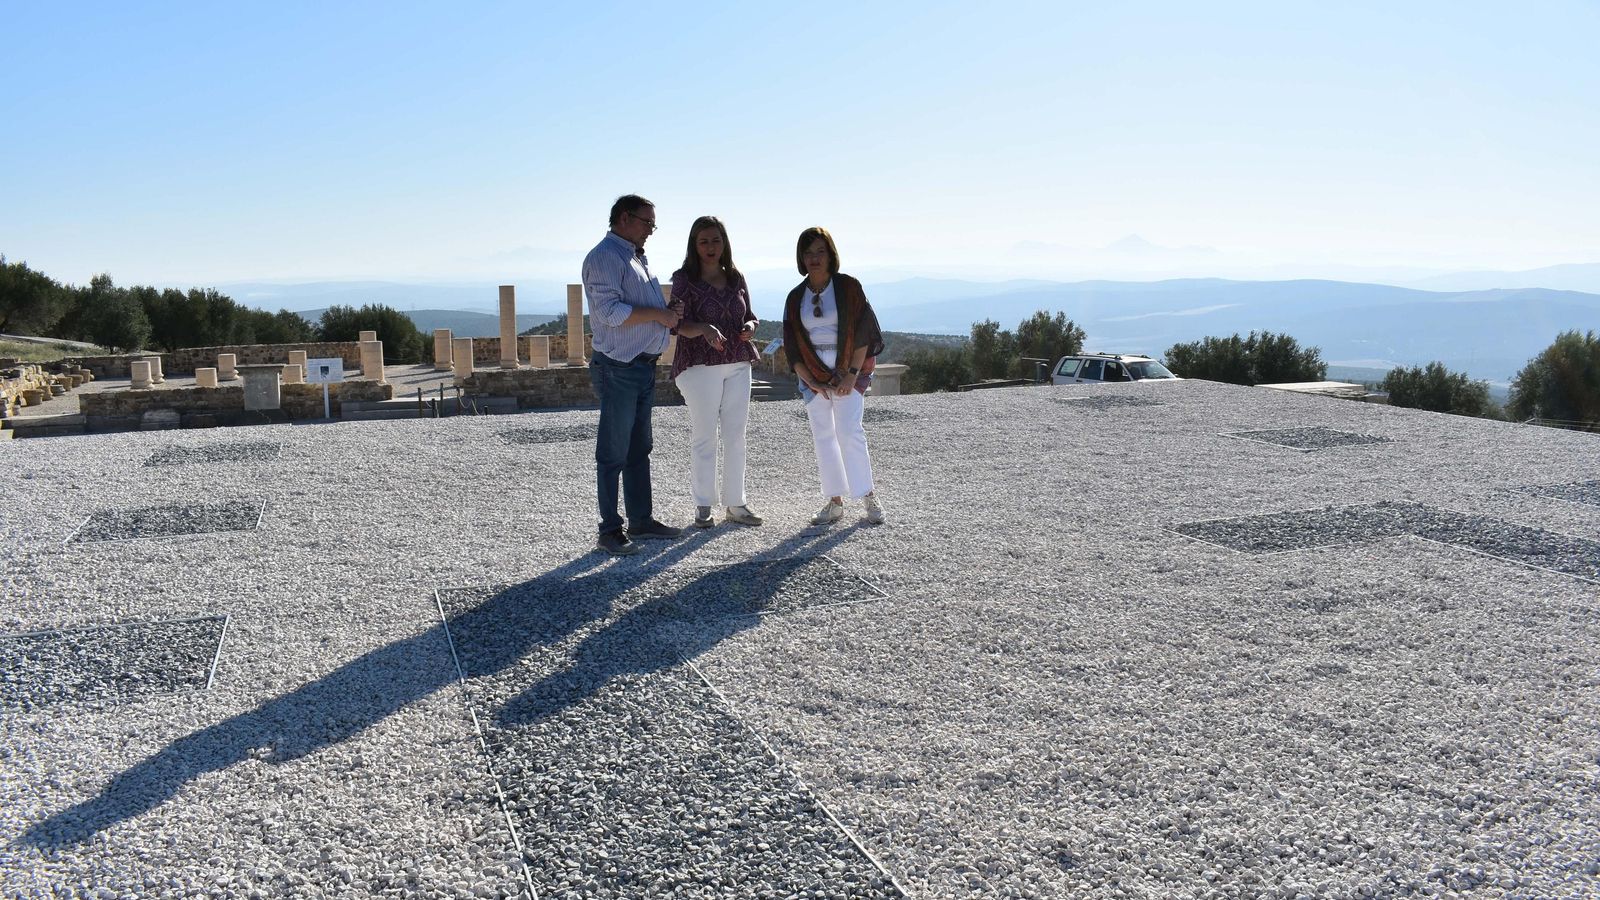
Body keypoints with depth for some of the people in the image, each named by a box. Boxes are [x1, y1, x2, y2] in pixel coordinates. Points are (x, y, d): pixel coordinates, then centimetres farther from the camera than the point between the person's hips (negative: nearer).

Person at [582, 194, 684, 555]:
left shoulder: (638, 257, 20)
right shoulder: (604, 257, -11)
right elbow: (610, 310, -23)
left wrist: (671, 313, 9)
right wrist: (659, 315, -17)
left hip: (644, 366, 10)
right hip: (618, 369, -10)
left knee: (639, 450, 15)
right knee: (613, 454, -4)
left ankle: (641, 519, 24)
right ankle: (610, 530, 3)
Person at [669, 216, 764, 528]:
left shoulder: (736, 279, 12)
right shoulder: (684, 279, -2)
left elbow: (749, 315, 20)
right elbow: (679, 324, -9)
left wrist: (750, 327, -3)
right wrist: (704, 329, -29)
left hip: (738, 365, 5)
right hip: (700, 366, -4)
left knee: (736, 436, 7)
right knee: (704, 437, -1)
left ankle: (736, 503, 15)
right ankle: (703, 507, 8)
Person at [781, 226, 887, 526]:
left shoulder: (848, 287, -3)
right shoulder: (796, 297, 6)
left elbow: (864, 333, -7)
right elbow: (792, 347, 6)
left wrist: (852, 375, -13)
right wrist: (811, 382, -3)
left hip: (847, 371, -4)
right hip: (813, 375, 4)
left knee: (849, 432, -13)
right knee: (823, 436, 2)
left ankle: (868, 496, -3)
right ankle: (835, 502, 8)